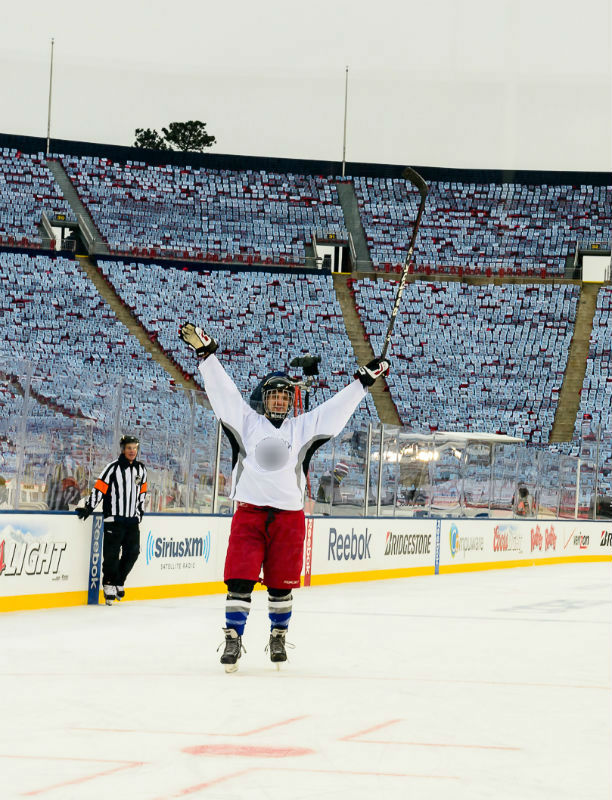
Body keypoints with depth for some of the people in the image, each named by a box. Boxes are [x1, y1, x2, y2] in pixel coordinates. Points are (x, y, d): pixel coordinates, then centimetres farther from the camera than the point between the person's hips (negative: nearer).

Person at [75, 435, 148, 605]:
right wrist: (88, 507, -18)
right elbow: (99, 488, -12)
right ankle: (109, 584, 5)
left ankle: (118, 582, 19)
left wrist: (140, 511, 20)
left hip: (132, 519, 6)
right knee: (112, 552, -6)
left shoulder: (141, 469, 10)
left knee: (133, 551, 4)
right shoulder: (113, 468, -9)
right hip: (114, 519, -6)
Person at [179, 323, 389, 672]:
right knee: (240, 579, -8)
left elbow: (338, 407, 13)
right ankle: (233, 639, -3)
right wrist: (206, 352, -2)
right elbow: (222, 388, 5)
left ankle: (279, 636, 24)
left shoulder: (304, 427, 13)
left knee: (282, 583, 7)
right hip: (249, 511, -1)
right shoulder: (247, 421, 10)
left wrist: (365, 380, 9)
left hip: (289, 515, 1)